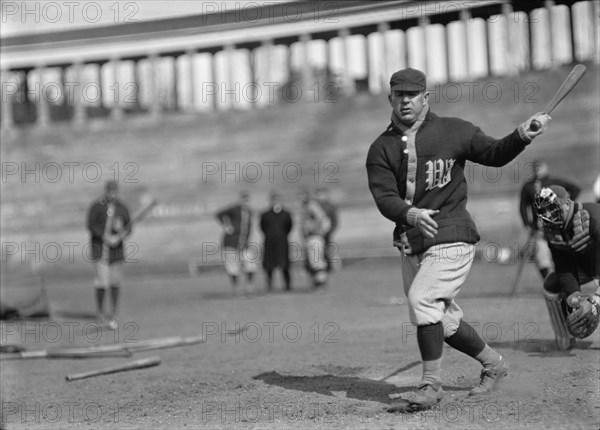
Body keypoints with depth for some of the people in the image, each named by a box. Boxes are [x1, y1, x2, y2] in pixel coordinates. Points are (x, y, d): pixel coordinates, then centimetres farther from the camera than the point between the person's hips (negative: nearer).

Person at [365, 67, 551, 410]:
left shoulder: (453, 131, 0)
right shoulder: (382, 148, 4)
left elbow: (494, 154, 8)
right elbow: (384, 198, -9)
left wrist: (522, 136, -11)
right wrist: (410, 214, -29)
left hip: (452, 239, -5)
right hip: (411, 245, 5)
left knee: (421, 298, -24)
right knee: (444, 320, 13)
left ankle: (431, 386, -16)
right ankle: (494, 364, 36)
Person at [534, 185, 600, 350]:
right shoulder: (551, 229, -16)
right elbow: (564, 268, -15)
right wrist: (575, 296, -31)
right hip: (583, 263, 6)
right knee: (551, 285, -5)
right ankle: (564, 340, 12)